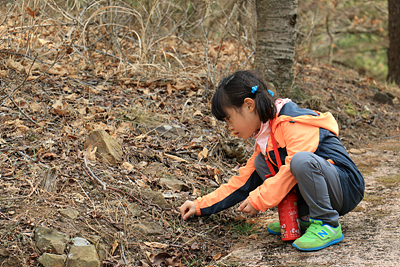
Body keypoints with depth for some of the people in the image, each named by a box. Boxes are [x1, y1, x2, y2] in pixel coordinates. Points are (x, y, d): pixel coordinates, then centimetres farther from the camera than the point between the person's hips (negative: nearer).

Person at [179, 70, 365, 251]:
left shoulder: (294, 122, -18)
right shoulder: (264, 140, 12)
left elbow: (292, 169, -28)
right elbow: (244, 181, 14)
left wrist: (258, 200, -21)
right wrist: (201, 206, 11)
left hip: (345, 187, -9)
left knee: (301, 160, -36)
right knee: (260, 162, 4)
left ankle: (327, 225, -19)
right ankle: (305, 217, 2)